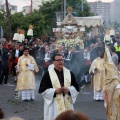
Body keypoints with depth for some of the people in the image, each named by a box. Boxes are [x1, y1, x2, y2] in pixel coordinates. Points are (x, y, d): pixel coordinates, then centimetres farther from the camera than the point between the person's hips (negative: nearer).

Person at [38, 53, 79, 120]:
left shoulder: (69, 73, 8)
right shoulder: (48, 74, -3)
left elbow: (76, 87, 10)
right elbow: (42, 90, -4)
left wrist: (69, 90, -11)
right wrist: (55, 91, -17)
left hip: (67, 104, 3)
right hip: (53, 105, -3)